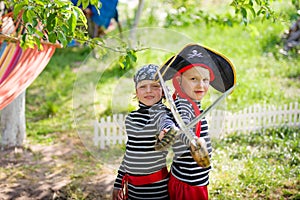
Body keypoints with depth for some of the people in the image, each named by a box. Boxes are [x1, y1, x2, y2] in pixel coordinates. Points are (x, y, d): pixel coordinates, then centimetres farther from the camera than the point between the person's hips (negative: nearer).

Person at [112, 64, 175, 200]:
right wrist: (118, 183, 17)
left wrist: (168, 131, -60)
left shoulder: (161, 113, -11)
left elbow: (166, 123, -37)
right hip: (132, 186, 5)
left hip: (156, 188, -5)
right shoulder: (131, 118, 7)